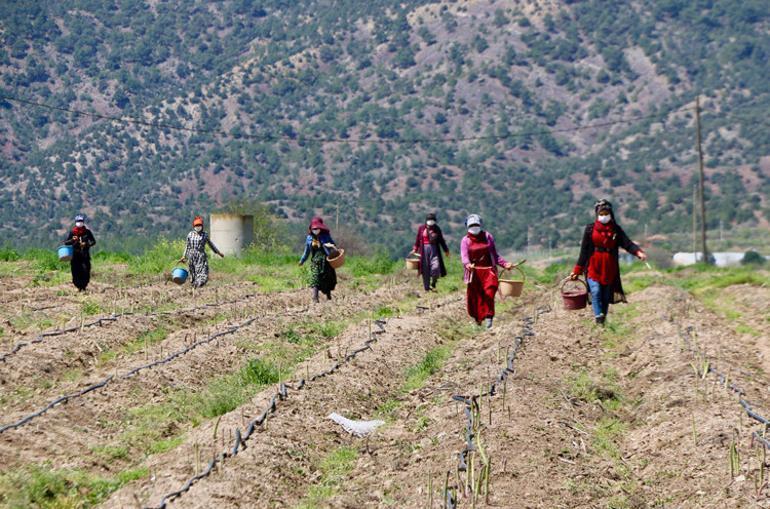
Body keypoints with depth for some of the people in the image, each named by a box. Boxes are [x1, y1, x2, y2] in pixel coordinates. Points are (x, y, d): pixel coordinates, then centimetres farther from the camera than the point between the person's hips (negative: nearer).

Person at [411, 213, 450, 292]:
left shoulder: (437, 229, 6)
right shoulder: (421, 228, 5)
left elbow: (441, 240, 13)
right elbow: (418, 239, 11)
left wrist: (446, 250, 15)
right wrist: (415, 249, 7)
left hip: (434, 249, 0)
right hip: (424, 250, 0)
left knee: (436, 267, -16)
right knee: (425, 269, 1)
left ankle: (433, 283, 7)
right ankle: (427, 288, 10)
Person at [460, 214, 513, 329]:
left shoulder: (488, 237, 12)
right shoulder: (466, 240, 6)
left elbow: (495, 255, 17)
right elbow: (464, 256, -9)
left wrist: (505, 264, 5)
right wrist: (467, 264, -31)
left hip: (489, 270, 0)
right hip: (474, 272, 0)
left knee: (489, 293, -18)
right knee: (475, 297, 1)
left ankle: (488, 317, -21)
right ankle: (477, 318, 19)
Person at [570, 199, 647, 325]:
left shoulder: (616, 230, 7)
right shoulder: (590, 229, 3)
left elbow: (627, 243, -5)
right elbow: (584, 250, 4)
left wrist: (638, 252, -27)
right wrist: (577, 270, 2)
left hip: (610, 269, 2)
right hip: (593, 267, -2)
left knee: (606, 296, 4)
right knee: (596, 291, -20)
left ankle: (602, 322, 11)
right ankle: (598, 316, -28)